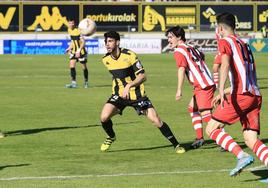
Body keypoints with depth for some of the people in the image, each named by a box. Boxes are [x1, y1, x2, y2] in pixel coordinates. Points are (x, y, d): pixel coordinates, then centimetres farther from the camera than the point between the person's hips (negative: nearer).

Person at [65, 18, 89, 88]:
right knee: (72, 65, -9)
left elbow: (83, 42, -23)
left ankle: (86, 82, 25)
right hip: (73, 51, 6)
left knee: (84, 67, 6)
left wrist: (79, 51, -29)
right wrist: (69, 48, 14)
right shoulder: (69, 30, 4)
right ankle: (73, 83, -11)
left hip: (81, 51, -6)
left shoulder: (78, 31, -20)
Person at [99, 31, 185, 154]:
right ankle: (111, 137, 14)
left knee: (156, 120, -9)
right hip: (119, 95, 3)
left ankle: (176, 145, 6)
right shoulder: (106, 60, -3)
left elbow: (142, 76, -19)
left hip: (136, 94, -3)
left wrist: (129, 86, -31)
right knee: (104, 117, -18)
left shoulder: (129, 55, -18)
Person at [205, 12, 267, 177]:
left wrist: (221, 90, -31)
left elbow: (225, 64, -18)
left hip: (240, 96, -7)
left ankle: (242, 156, -16)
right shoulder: (245, 45, 26)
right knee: (251, 140, 4)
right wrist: (224, 93, 36)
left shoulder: (225, 42, 2)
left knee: (211, 129, 0)